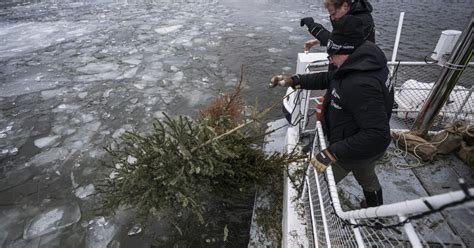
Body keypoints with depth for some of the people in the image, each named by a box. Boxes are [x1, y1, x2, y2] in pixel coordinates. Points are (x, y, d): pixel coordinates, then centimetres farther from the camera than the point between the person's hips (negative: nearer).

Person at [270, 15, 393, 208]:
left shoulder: (361, 85, -39)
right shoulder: (364, 61, -7)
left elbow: (378, 134, -39)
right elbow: (328, 78, 2)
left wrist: (332, 152, -39)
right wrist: (293, 80, -7)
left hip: (354, 150, -10)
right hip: (366, 146, 10)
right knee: (367, 178, 35)